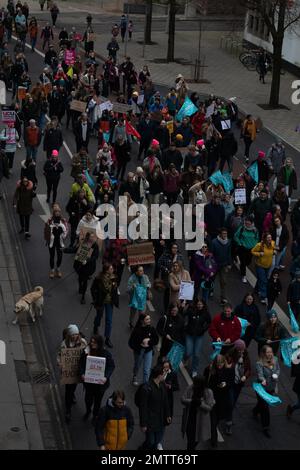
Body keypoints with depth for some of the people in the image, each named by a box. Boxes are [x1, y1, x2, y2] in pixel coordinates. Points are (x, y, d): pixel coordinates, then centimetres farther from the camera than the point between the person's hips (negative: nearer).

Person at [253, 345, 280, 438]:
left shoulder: (275, 360, -9)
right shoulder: (259, 364, -26)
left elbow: (278, 369, 5)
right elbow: (260, 374, -35)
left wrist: (276, 375, -15)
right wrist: (263, 380, -56)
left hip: (272, 388, 6)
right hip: (262, 389, -6)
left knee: (262, 403, 29)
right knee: (265, 407, 0)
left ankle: (255, 411, 62)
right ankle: (266, 428, 12)